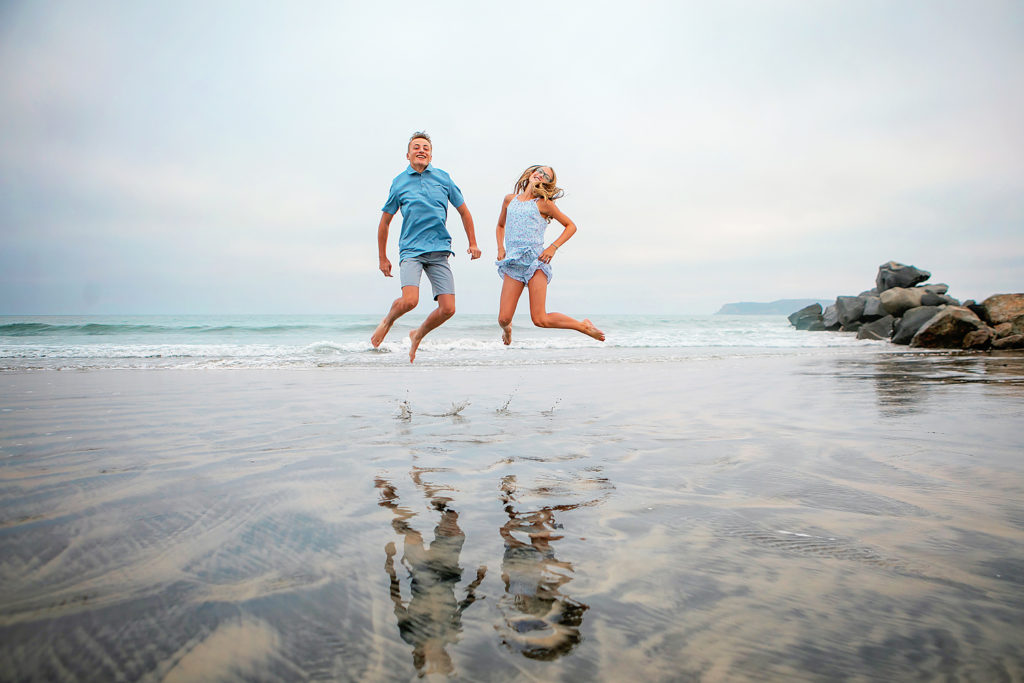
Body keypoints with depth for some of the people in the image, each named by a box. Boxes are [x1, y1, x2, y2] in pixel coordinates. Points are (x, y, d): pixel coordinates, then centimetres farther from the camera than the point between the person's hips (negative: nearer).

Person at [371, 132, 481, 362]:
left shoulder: (443, 178, 9)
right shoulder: (399, 182, 6)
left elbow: (464, 212, 20)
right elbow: (384, 223, 13)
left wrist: (472, 243, 16)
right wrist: (382, 258, 13)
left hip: (439, 251, 2)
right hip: (411, 250, -2)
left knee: (448, 308, -7)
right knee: (409, 300, -24)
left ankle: (418, 335, 22)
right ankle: (388, 321, 11)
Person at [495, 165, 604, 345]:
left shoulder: (544, 203, 4)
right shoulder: (510, 199, 16)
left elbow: (571, 226, 9)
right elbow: (500, 226, 31)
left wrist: (553, 247, -4)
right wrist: (500, 249, 15)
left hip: (535, 261, -3)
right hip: (512, 264, 3)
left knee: (540, 319, -12)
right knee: (503, 319, -7)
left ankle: (583, 325, 11)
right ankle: (507, 328, 32)